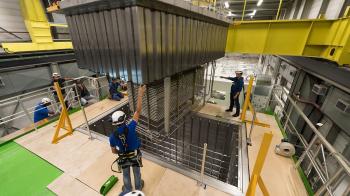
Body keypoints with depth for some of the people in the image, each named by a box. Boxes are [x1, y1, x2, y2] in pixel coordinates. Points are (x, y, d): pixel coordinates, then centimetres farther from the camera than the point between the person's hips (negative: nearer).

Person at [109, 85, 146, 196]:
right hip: (135, 156, -1)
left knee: (126, 175, 29)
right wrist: (140, 95, -33)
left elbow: (114, 151, -7)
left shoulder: (112, 136, -22)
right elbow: (138, 111, -35)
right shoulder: (130, 128, -33)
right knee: (137, 172, 27)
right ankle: (138, 187, 53)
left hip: (123, 158, 2)